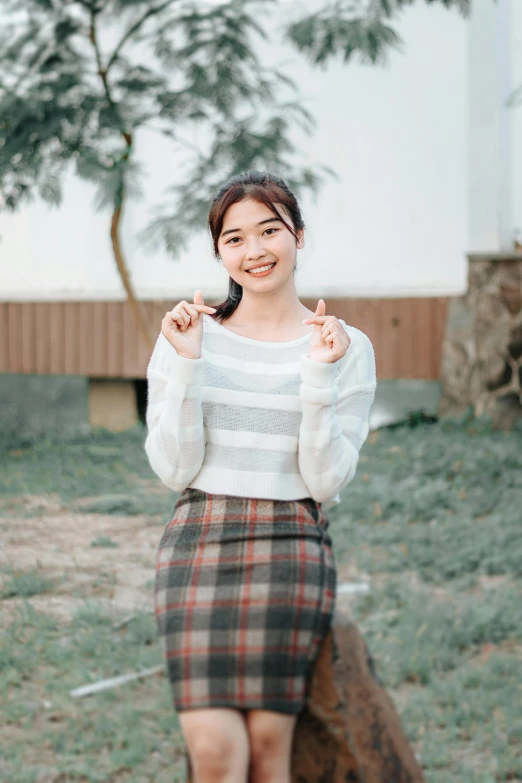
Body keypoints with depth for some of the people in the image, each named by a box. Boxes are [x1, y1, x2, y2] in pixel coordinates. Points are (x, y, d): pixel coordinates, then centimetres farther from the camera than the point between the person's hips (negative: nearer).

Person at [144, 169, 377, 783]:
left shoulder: (348, 348, 4)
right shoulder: (189, 333, 6)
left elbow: (326, 483, -3)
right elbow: (173, 469, -1)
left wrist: (318, 376, -13)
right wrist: (186, 363, -9)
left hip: (291, 550, 0)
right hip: (197, 546, 1)